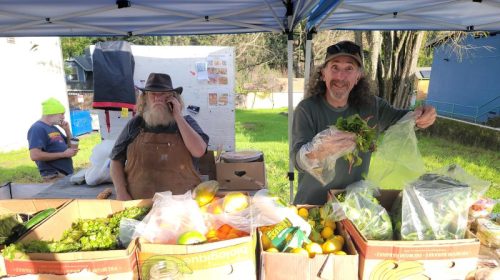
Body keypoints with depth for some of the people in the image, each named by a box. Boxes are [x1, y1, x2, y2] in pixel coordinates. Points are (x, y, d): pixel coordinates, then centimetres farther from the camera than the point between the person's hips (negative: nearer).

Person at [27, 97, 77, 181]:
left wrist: (67, 130, 2)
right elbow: (35, 155, -23)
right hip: (54, 176, -8)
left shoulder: (53, 128, 14)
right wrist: (64, 154, -19)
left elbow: (69, 146, 18)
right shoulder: (37, 128, -12)